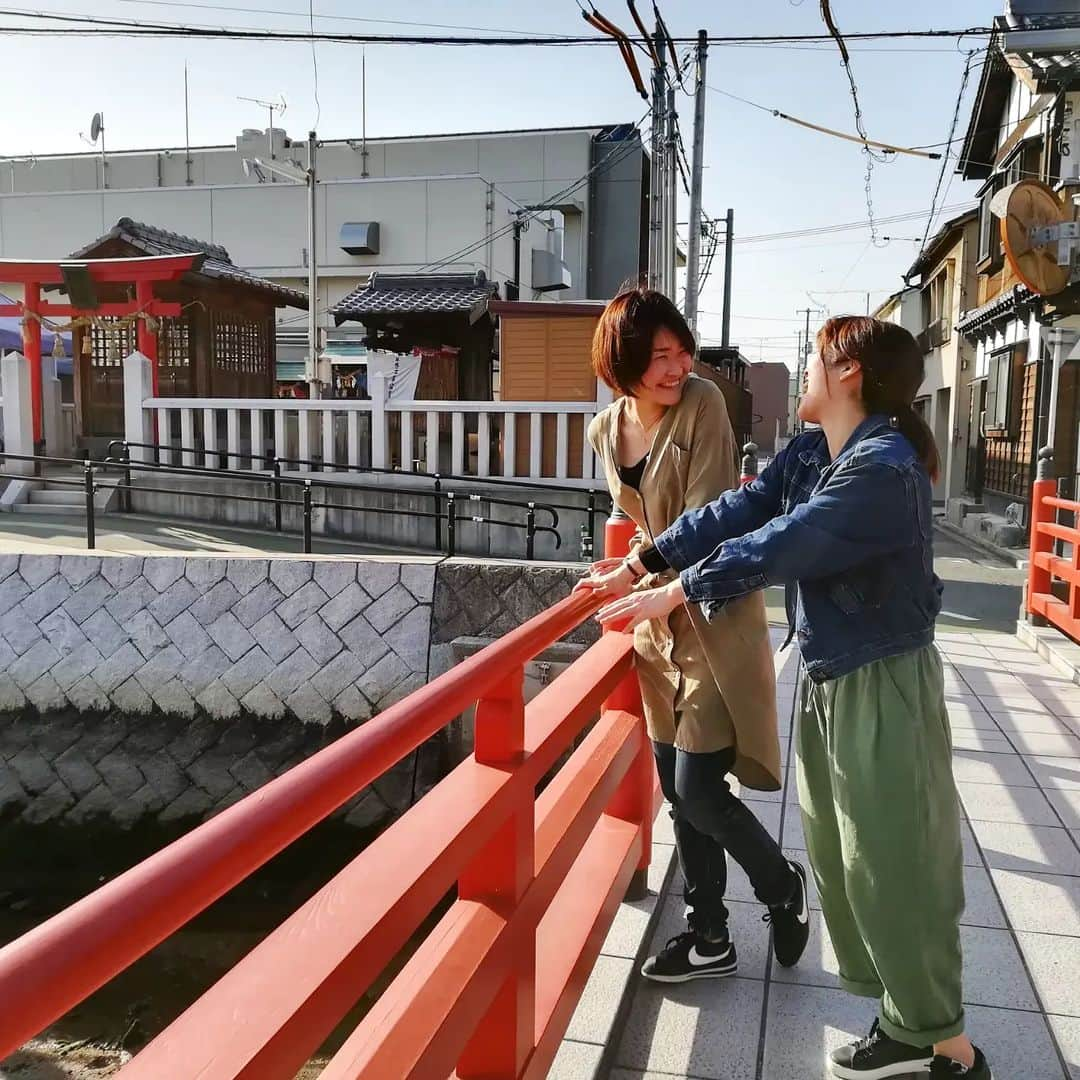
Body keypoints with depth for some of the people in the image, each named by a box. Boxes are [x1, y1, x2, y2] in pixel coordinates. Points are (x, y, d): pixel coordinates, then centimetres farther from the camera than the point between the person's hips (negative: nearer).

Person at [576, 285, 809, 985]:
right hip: (660, 623, 6)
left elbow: (704, 521, -18)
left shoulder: (702, 404, -14)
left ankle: (784, 886, 24)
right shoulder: (607, 432, 4)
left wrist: (633, 574, -19)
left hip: (716, 618, -6)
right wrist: (633, 569, 0)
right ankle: (710, 940, 29)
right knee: (679, 792, 12)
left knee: (697, 790, -6)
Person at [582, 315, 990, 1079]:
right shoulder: (809, 455, 6)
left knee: (893, 865, 2)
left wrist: (677, 593, -21)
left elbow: (779, 545, -26)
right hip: (829, 678, 9)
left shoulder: (884, 470, -23)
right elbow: (736, 512, 1)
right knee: (840, 854, 17)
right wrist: (640, 564, -4)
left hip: (882, 687, -9)